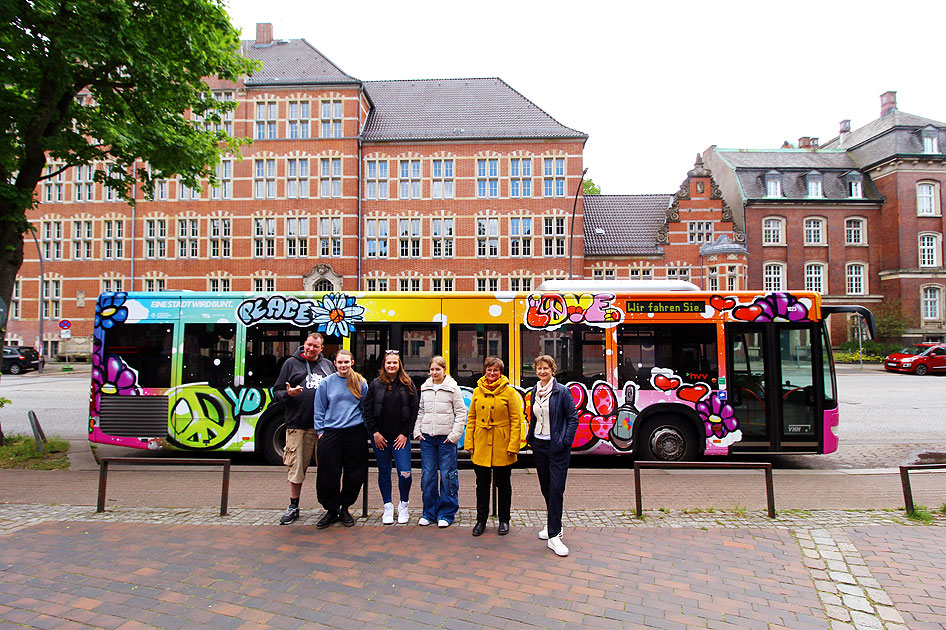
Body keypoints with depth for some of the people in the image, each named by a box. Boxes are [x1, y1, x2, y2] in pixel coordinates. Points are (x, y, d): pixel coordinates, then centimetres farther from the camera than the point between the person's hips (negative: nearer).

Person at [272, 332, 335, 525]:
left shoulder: (327, 365, 14)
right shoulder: (291, 363, 8)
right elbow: (277, 391, 8)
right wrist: (288, 394, -14)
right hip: (298, 424, -2)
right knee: (297, 467, 4)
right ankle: (293, 507, 19)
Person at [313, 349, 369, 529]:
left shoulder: (360, 382, 5)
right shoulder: (326, 383, 4)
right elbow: (319, 410, 8)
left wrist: (366, 429, 8)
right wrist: (320, 431, 2)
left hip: (355, 432, 1)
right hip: (331, 432, -1)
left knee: (354, 474, 6)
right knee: (328, 475, 0)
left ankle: (344, 508, 23)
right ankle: (331, 510, 18)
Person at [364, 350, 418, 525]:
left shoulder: (408, 384, 3)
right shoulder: (376, 384, 3)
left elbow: (414, 411, 2)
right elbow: (367, 410, 3)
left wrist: (405, 434, -4)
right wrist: (375, 432, -4)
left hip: (401, 437, -1)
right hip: (380, 437, 1)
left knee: (405, 472, -8)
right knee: (384, 471, 8)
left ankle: (403, 505, 13)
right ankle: (388, 507, 21)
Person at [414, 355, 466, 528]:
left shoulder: (453, 388, -1)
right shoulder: (425, 388, 12)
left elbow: (461, 412, -2)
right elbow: (420, 411, 17)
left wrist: (455, 434, -9)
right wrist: (417, 431, 6)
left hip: (446, 437, -4)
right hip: (427, 437, 4)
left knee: (447, 476, -1)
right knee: (427, 475, 5)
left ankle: (446, 513, 11)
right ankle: (429, 512, 18)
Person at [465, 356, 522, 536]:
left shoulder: (509, 392, -5)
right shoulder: (477, 391, 5)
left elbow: (516, 421, -6)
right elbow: (471, 418, 10)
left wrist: (513, 446, -12)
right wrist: (468, 442, 4)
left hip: (502, 447, -3)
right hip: (481, 447, 3)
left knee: (503, 484, 10)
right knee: (482, 484, 12)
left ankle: (504, 520, 25)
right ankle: (481, 520, 25)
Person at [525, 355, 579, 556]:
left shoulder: (562, 391, -9)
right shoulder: (534, 392, 8)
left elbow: (573, 418, -8)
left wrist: (565, 442, -13)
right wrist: (530, 437, 10)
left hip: (557, 447, -6)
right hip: (539, 445, 6)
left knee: (556, 489, -8)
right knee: (545, 487, 13)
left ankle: (554, 536, -4)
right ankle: (554, 525, 29)